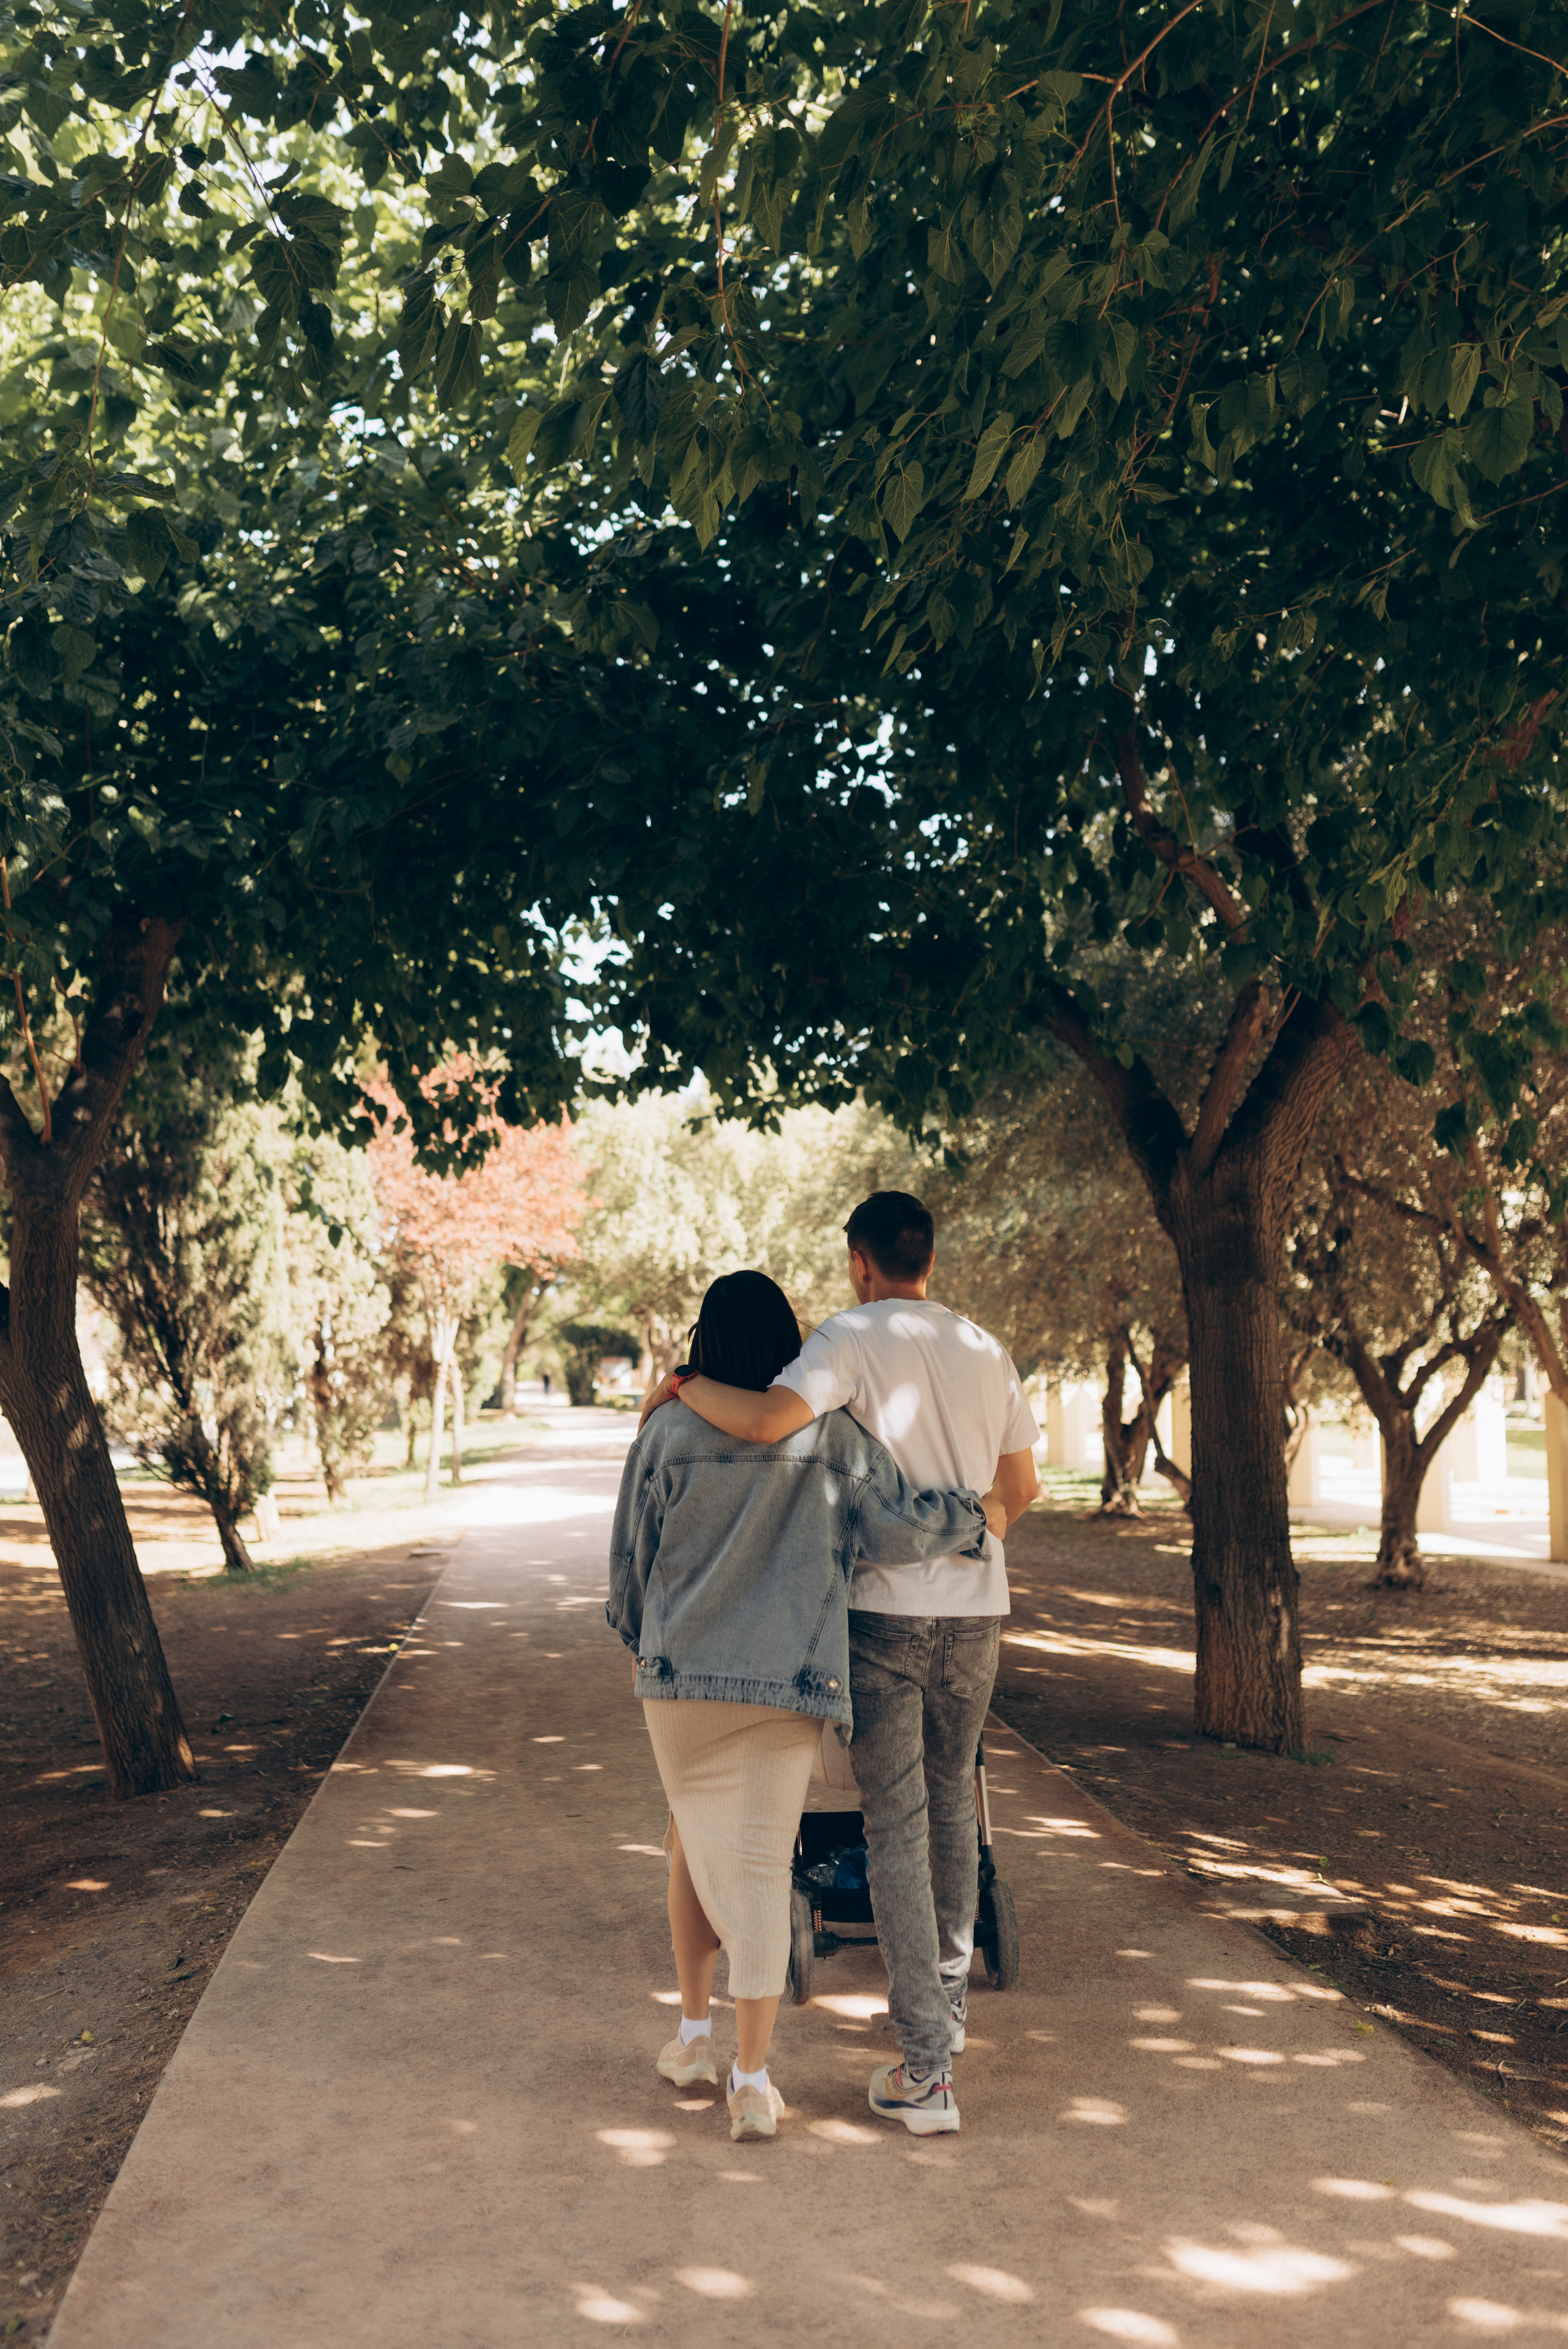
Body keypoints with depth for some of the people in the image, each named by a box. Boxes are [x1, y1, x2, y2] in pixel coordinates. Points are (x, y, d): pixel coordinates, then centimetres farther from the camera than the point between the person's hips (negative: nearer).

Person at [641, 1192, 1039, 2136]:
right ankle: (949, 2002, 37)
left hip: (887, 1608, -5)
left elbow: (766, 1421, -27)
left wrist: (684, 1386, -9)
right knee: (953, 1805, 21)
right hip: (977, 1607, 5)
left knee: (897, 1825, 0)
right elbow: (1021, 1490, 14)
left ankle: (926, 2068, 1)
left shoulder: (854, 1339, -10)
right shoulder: (987, 1350, 8)